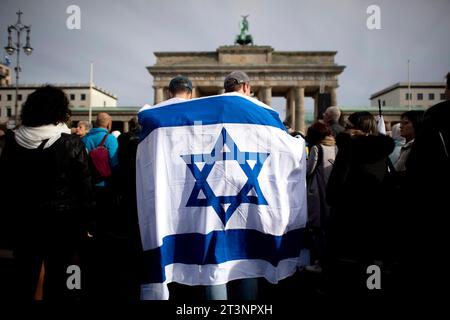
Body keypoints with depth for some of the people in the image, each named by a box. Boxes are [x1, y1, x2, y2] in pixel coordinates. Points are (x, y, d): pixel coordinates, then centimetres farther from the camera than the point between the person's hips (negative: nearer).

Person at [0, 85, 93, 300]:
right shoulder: (72, 143, -12)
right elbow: (84, 186, -11)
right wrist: (84, 222, -3)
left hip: (23, 222, 4)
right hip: (63, 223, -3)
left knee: (24, 281, 20)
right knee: (59, 283, 10)